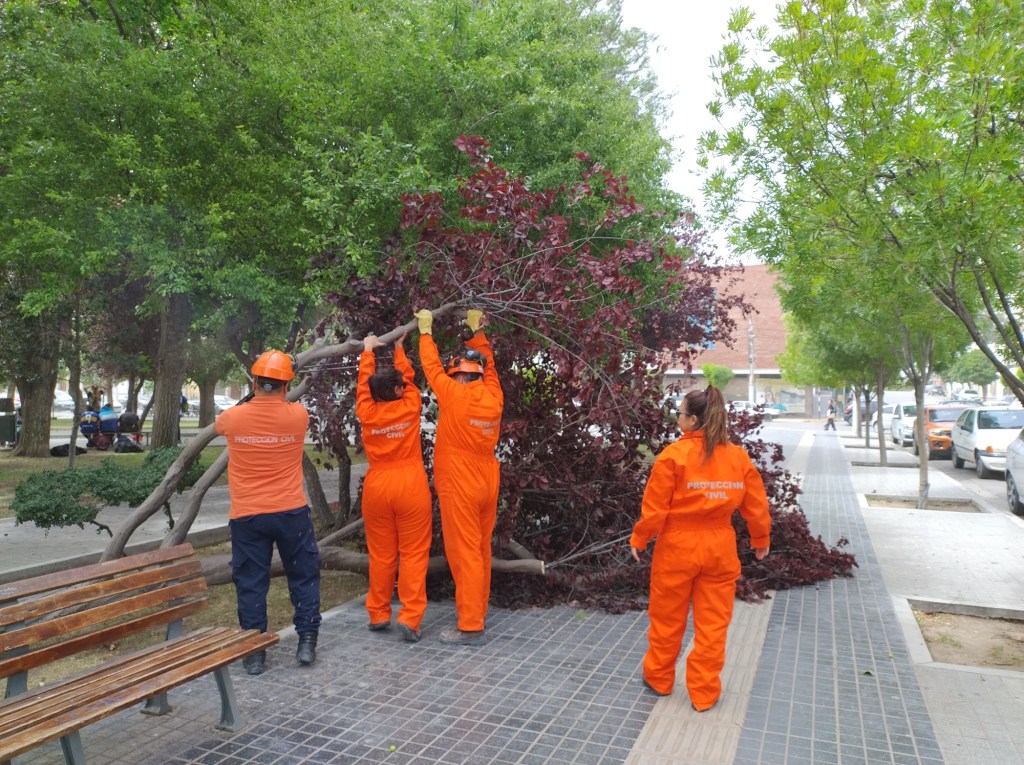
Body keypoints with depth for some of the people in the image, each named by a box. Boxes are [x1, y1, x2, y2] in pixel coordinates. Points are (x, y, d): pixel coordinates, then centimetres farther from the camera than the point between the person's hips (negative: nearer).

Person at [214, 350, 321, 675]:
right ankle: (307, 641, 16)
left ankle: (255, 652, 16)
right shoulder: (298, 415, -7)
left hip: (246, 515, 0)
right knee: (304, 575, 14)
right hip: (291, 512, 0)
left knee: (250, 583, 10)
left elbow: (217, 427, 20)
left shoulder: (233, 417, -5)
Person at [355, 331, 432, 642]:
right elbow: (408, 377, 11)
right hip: (410, 485, -2)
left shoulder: (367, 412, -2)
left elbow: (363, 383, 14)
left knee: (381, 554, 12)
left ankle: (378, 614, 21)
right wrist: (399, 348, 26)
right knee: (413, 553, 1)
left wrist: (367, 351, 28)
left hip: (376, 487, 3)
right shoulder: (409, 407, -5)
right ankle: (410, 618, -3)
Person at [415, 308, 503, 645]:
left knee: (464, 553, -3)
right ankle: (478, 611, 27)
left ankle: (470, 627, 0)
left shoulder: (455, 396, -13)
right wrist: (477, 333, 28)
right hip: (488, 485, 7)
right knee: (482, 550, 15)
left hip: (460, 487, -7)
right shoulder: (493, 397, 2)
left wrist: (425, 331, 13)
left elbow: (432, 367, 0)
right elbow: (488, 366, 19)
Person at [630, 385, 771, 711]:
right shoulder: (739, 456, -2)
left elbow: (654, 507, -12)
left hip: (677, 547, -3)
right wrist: (760, 540, 21)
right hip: (719, 549, 3)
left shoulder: (674, 455, -15)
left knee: (667, 620, 15)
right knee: (712, 625, 14)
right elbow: (756, 507, 5)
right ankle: (704, 693, 23)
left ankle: (659, 679, 32)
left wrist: (638, 539, 1)